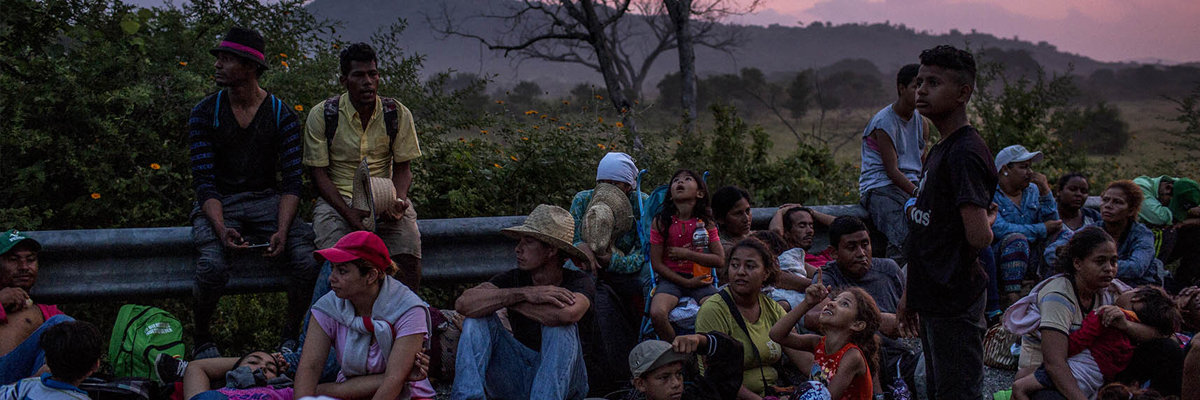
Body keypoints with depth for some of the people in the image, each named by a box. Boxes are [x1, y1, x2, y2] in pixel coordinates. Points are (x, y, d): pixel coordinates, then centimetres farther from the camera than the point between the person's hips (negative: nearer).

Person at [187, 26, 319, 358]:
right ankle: (202, 340, -4)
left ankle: (290, 338, -1)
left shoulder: (282, 115, 0)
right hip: (218, 203, -1)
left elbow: (292, 181, -5)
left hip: (267, 200, 1)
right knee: (212, 266, -32)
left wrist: (282, 231, -22)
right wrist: (221, 228, -26)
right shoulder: (205, 113, -2)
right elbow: (204, 180, -8)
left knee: (306, 262, -26)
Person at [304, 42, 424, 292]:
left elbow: (402, 168, 7)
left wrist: (398, 200, -16)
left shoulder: (398, 114, 2)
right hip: (337, 198, -1)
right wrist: (349, 213, -18)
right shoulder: (321, 115, -3)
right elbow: (319, 173, -4)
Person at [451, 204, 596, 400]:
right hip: (517, 380, 4)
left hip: (563, 380, -3)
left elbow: (567, 314, -36)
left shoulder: (579, 282, -10)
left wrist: (501, 299, -19)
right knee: (478, 317, -12)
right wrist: (523, 293, -29)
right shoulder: (514, 279, 0)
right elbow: (463, 304, -17)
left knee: (560, 326, -29)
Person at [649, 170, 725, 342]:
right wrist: (686, 282, -10)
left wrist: (686, 254, -11)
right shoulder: (661, 221, -1)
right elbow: (656, 263, -2)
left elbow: (720, 260, -1)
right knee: (657, 314, -31)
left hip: (700, 280, 1)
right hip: (671, 279, -1)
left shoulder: (706, 223, 3)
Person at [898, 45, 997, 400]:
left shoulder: (965, 154, -19)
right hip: (935, 298, 10)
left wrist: (989, 220, -3)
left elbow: (978, 237, -26)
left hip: (955, 302, -10)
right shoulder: (939, 151, 13)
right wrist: (910, 294, 20)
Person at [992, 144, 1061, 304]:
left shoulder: (1033, 191, 12)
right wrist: (1042, 229, -15)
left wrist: (1045, 192, -8)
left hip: (1029, 264, 6)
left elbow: (1052, 227, 3)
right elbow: (1000, 229, -23)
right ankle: (1013, 299, -42)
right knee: (1016, 239, -33)